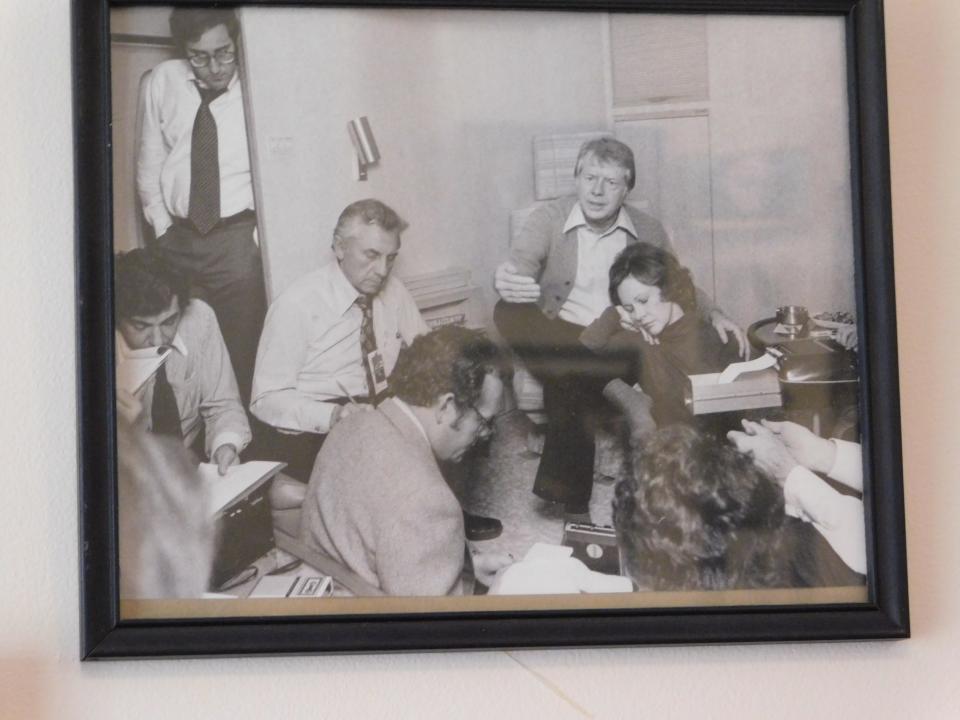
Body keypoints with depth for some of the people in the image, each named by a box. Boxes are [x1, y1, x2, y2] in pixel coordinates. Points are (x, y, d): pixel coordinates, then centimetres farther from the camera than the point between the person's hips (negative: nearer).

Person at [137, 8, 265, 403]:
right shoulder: (162, 82, 2)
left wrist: (261, 235, -9)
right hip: (177, 238, 3)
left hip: (237, 237, -3)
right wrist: (162, 226, 4)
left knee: (241, 352, -7)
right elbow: (149, 162, 9)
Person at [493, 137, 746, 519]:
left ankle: (571, 497, -16)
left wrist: (714, 315, 1)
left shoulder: (649, 233, 9)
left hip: (620, 346, 1)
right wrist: (506, 280, -38)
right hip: (558, 339, -1)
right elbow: (520, 263, -14)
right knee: (509, 314, -31)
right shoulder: (548, 220, 3)